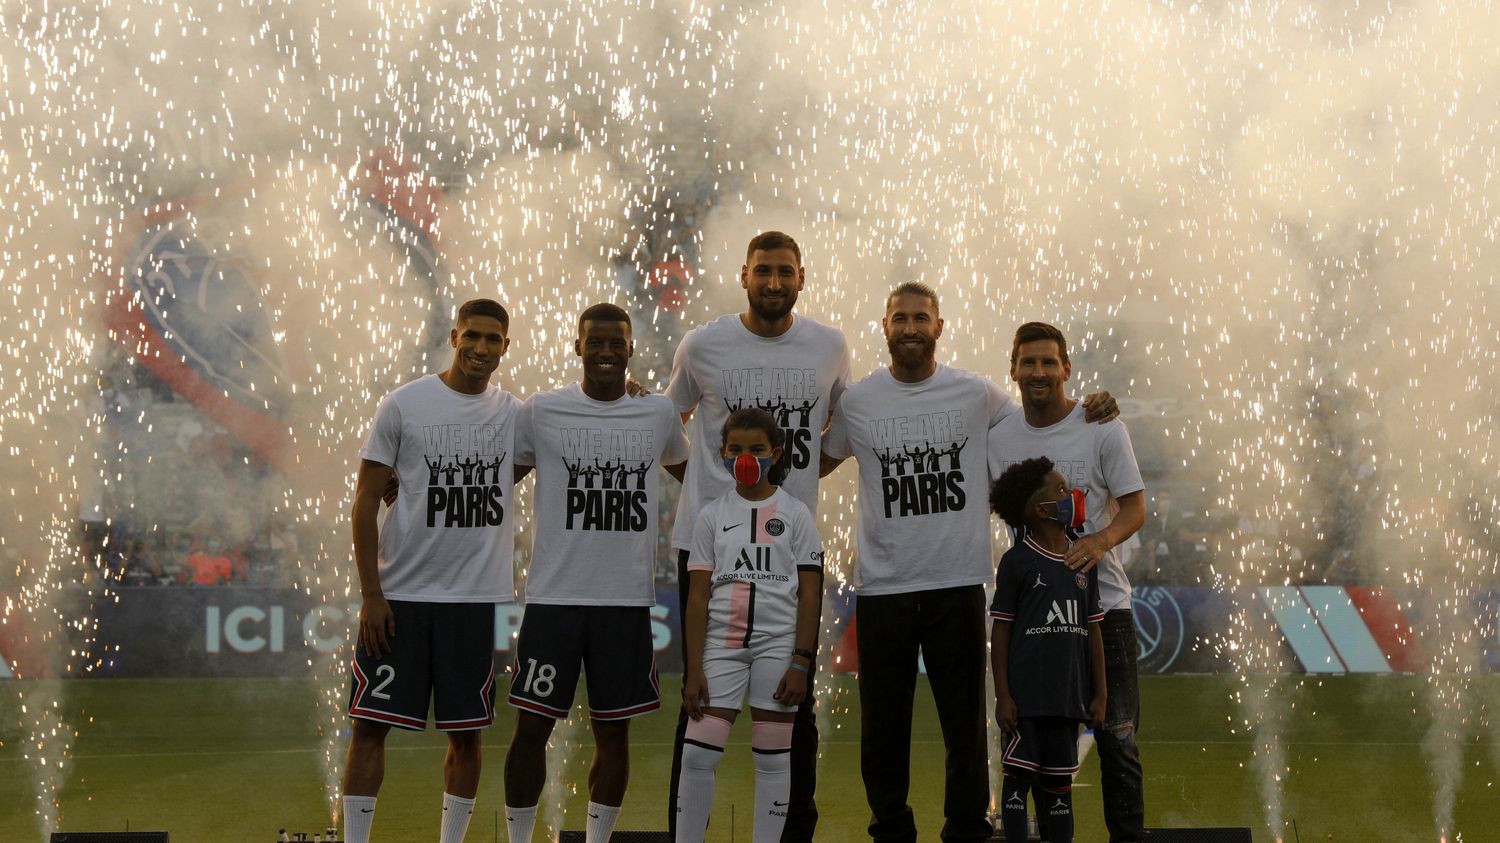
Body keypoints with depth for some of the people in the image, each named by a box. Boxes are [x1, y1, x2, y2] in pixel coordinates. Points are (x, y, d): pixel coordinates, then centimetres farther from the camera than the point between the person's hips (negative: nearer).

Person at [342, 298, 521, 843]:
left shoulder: (515, 414, 6)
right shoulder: (403, 404, -4)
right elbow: (366, 501, -3)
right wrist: (371, 595, -9)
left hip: (475, 597, 3)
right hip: (400, 594, -3)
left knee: (466, 732, 6)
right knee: (370, 724, -2)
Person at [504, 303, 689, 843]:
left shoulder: (659, 414, 6)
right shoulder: (542, 411, 0)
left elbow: (690, 474, 25)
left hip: (628, 601, 2)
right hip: (554, 596, -2)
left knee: (613, 732, 7)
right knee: (531, 727, -1)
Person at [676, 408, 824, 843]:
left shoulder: (795, 514, 4)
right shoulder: (712, 514, 7)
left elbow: (810, 594, 1)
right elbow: (697, 596, 5)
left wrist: (801, 663, -7)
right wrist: (693, 670, -3)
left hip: (778, 643, -1)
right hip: (721, 643, 1)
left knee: (773, 758, 2)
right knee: (697, 754, -6)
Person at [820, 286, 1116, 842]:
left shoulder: (977, 395, 1)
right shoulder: (856, 402, 4)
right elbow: (818, 463, 21)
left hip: (957, 586, -1)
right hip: (882, 587, 1)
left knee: (965, 723, 5)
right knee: (883, 725, 8)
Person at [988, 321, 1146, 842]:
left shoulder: (1102, 429, -4)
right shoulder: (998, 439, 5)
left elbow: (1135, 506, -5)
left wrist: (1103, 539, -25)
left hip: (1103, 604, -3)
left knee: (1117, 736, -4)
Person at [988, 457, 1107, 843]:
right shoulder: (1017, 561, -4)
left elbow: (1092, 630, 12)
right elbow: (1000, 631, -4)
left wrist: (1099, 694, 10)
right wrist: (1003, 696, -8)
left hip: (1068, 696, 5)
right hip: (1025, 696, -5)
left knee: (1060, 782, 11)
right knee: (1019, 776, -1)